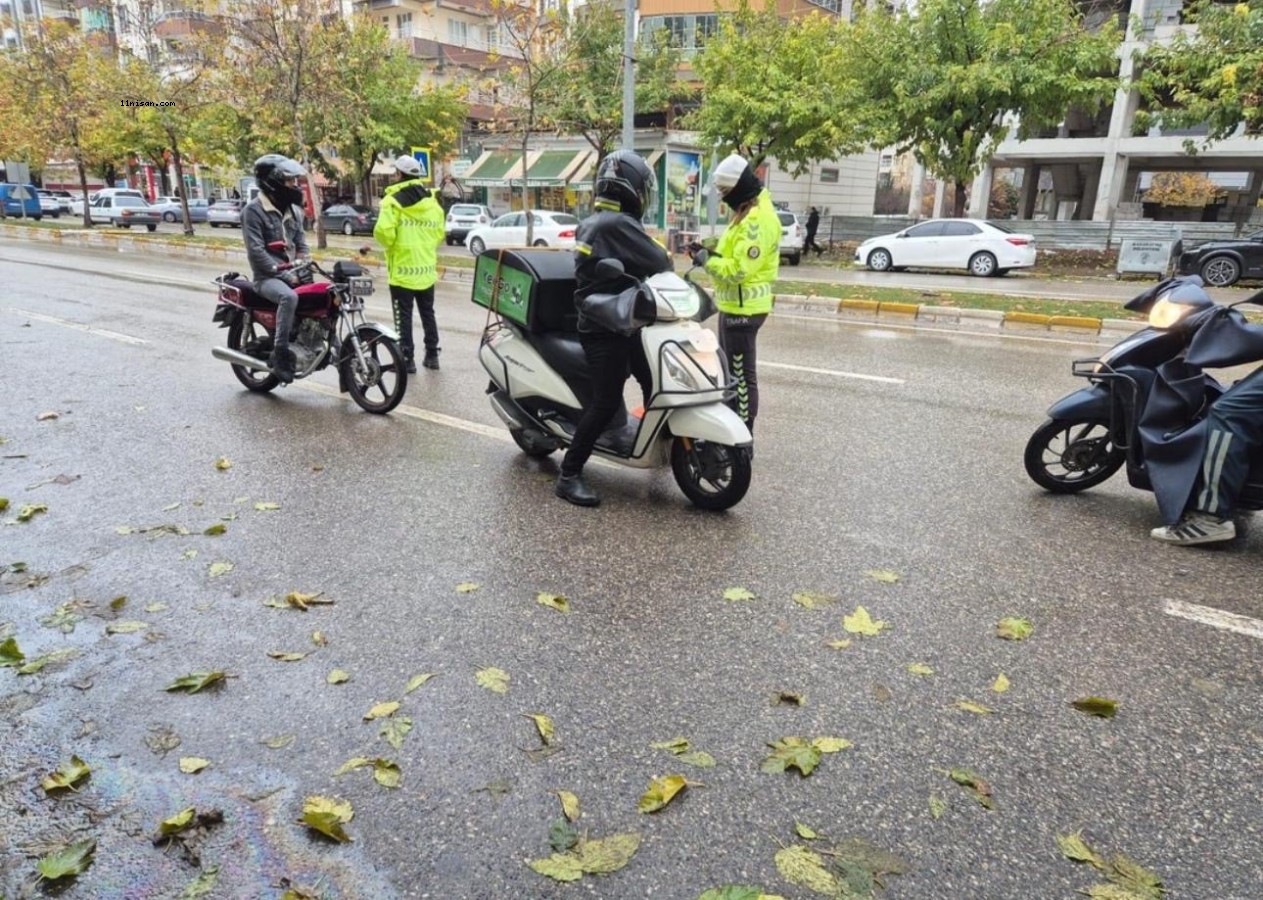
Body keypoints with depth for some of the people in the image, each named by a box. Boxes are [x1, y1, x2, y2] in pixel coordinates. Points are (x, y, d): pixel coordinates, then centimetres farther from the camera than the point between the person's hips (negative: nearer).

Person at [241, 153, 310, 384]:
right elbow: (256, 251, -16)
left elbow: (301, 242, 17)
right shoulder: (253, 210, -9)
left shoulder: (292, 209, 14)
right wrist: (283, 274, -22)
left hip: (292, 273, 7)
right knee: (289, 297, -38)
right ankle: (281, 355, -32)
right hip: (267, 277, -7)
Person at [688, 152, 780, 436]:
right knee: (728, 371, 20)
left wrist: (707, 260, -13)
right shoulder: (749, 212, 14)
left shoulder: (757, 220, -20)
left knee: (742, 375, -4)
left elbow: (739, 269, -25)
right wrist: (712, 251, 5)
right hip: (735, 305, 11)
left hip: (743, 308, -11)